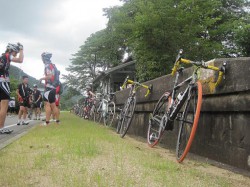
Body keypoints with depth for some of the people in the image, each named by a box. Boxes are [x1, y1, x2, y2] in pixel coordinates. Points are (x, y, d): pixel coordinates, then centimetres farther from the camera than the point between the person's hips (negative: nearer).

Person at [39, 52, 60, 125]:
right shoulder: (52, 65, 19)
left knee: (47, 104, -11)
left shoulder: (47, 65, -10)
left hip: (49, 87, -9)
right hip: (53, 87, 9)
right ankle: (57, 121, 14)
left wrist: (42, 78, -9)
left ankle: (47, 122, -14)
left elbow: (49, 76, -22)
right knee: (53, 105, 12)